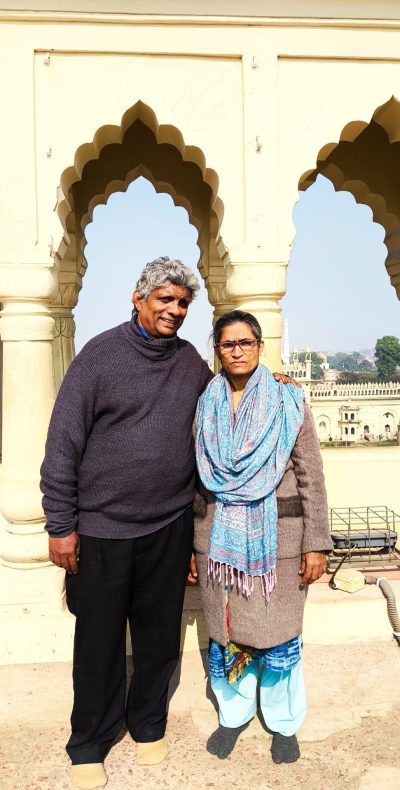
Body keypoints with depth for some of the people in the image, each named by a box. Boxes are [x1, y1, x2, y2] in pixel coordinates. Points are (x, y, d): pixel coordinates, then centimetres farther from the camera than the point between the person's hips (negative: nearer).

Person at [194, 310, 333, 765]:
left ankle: (283, 722, 30)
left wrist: (316, 544, -8)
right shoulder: (206, 406, 5)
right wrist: (190, 545, 8)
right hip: (219, 536, 2)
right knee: (225, 630, 12)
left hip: (277, 536, -2)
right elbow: (197, 478, 9)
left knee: (278, 633, 8)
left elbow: (311, 477, -3)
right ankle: (233, 714, 34)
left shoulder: (288, 402, -2)